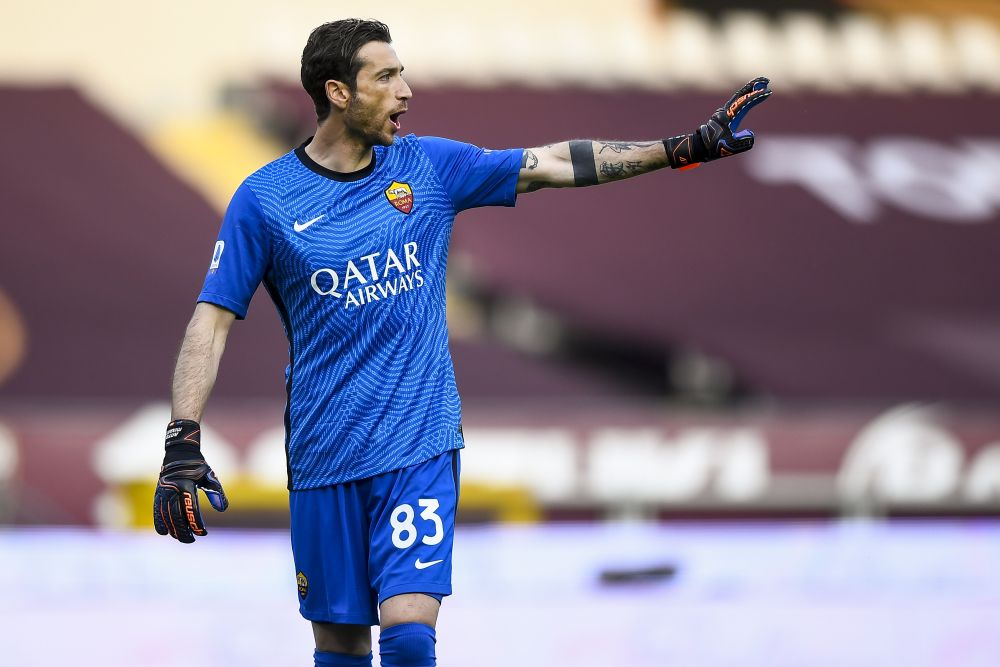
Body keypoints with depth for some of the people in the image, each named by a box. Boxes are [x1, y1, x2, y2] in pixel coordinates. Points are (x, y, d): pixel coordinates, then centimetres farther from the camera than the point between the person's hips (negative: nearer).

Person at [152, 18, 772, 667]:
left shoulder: (429, 166, 4)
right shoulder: (265, 198, -4)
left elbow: (556, 164, 6)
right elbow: (213, 320, -3)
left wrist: (687, 147, 2)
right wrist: (183, 444, -13)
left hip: (419, 446, 1)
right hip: (324, 459, -1)